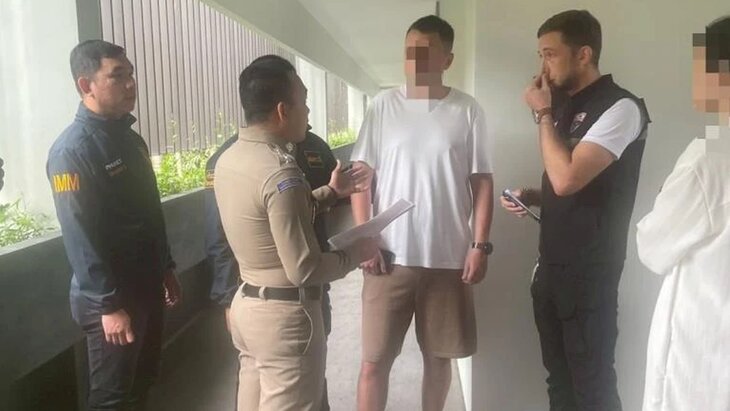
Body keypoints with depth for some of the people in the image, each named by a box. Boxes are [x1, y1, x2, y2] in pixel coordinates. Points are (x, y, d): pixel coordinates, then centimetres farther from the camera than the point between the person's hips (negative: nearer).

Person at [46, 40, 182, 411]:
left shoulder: (131, 139, 9)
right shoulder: (73, 149, -18)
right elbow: (78, 236, -21)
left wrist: (166, 269, 16)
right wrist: (109, 304, -21)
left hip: (147, 287, 8)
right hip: (110, 299, -8)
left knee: (143, 381, 20)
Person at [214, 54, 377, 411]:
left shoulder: (229, 158, 4)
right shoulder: (280, 172, -24)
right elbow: (304, 270, -24)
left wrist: (331, 192, 14)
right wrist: (355, 253, -8)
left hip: (247, 303, 9)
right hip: (286, 314, -9)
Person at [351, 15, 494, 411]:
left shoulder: (467, 111, 1)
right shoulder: (383, 105, 2)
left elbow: (482, 182, 2)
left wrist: (480, 245, -4)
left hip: (449, 258, 0)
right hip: (390, 256, 0)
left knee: (439, 356, 15)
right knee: (374, 361, 6)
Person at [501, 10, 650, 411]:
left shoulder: (620, 108, -13)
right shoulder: (567, 106, 12)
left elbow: (567, 179, -25)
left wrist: (543, 114, -13)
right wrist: (530, 196, 2)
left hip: (589, 272, -8)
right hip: (551, 266, 8)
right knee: (559, 377, 17)